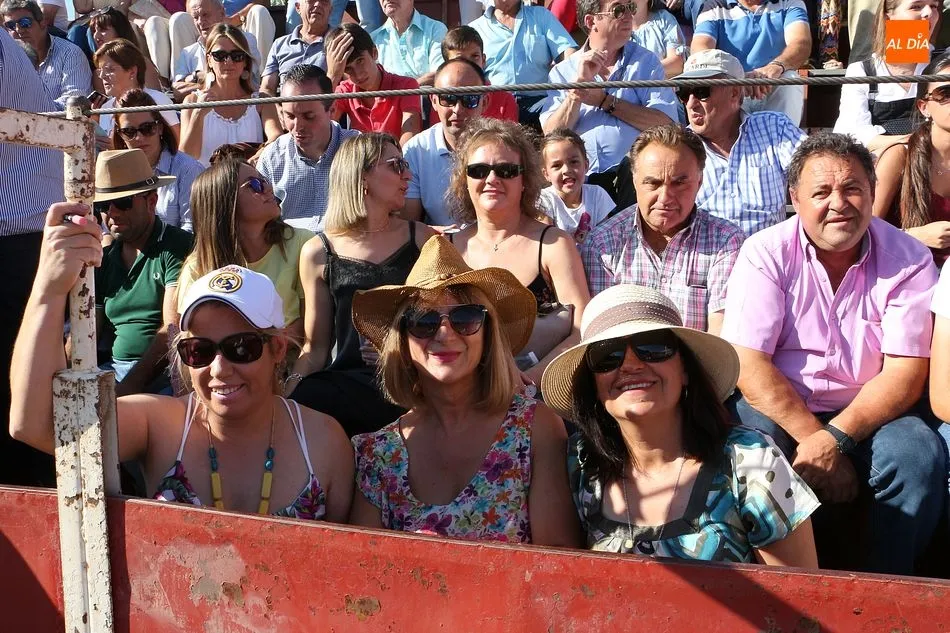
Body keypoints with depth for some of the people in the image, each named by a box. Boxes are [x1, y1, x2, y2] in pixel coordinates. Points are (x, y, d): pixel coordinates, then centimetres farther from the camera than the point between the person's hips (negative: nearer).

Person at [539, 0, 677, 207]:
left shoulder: (646, 61, 11)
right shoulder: (563, 71, 11)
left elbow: (665, 124, -5)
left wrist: (605, 101, -7)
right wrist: (580, 82, -9)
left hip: (632, 177, 0)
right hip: (580, 180, 0)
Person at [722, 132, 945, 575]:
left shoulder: (909, 260, -4)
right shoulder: (766, 253, -7)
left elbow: (906, 372, -10)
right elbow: (747, 363, -13)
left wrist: (836, 439, -25)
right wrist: (811, 437, -24)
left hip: (869, 414, 1)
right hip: (777, 407, -1)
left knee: (920, 456, -26)